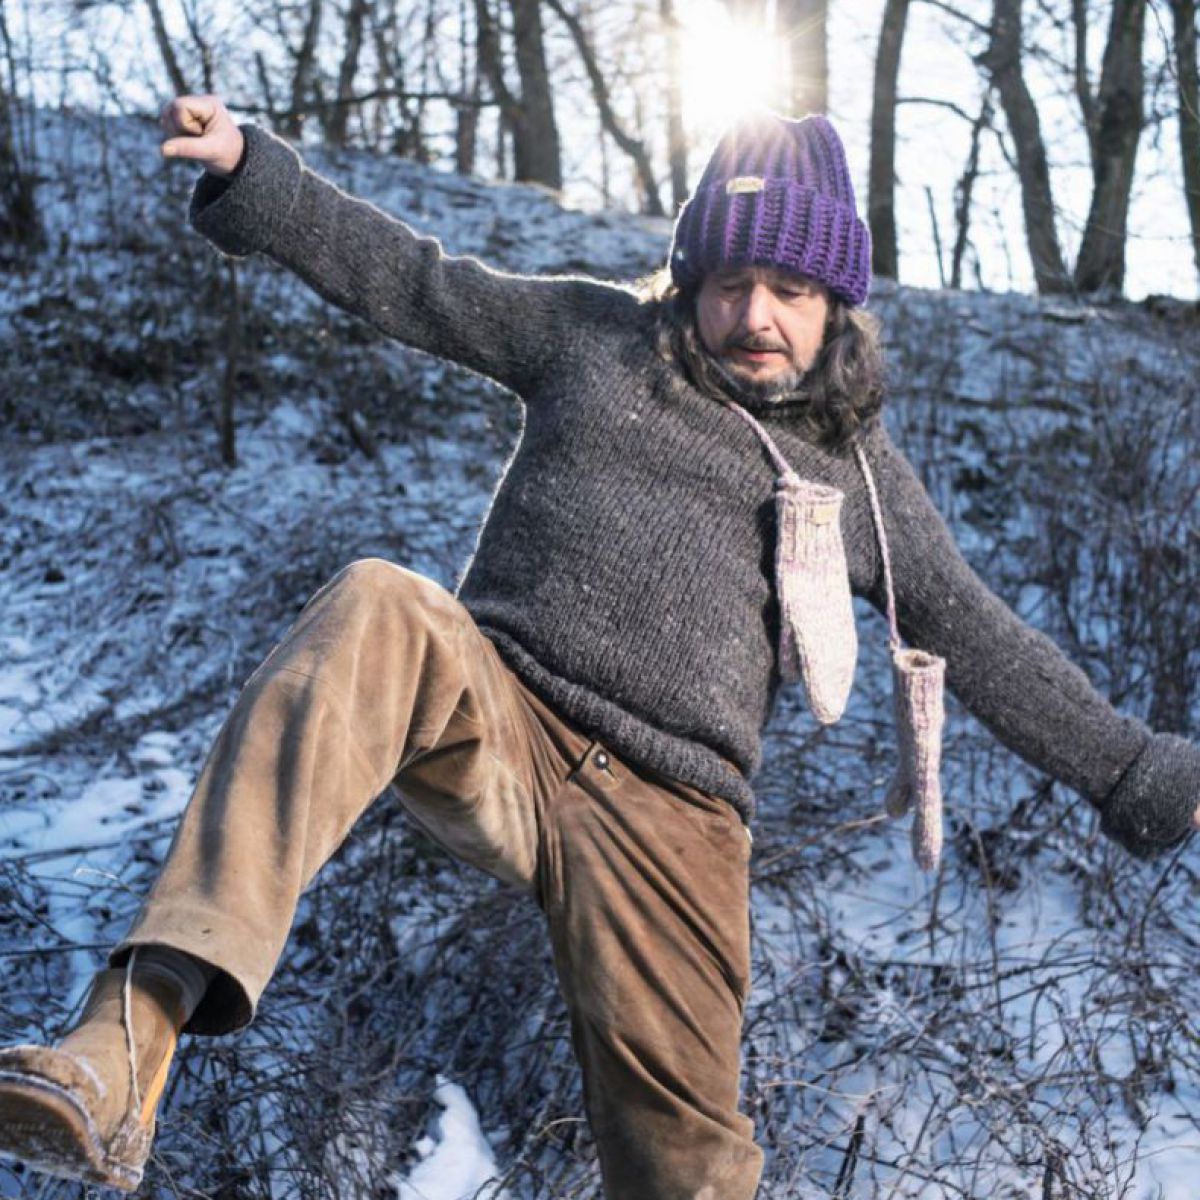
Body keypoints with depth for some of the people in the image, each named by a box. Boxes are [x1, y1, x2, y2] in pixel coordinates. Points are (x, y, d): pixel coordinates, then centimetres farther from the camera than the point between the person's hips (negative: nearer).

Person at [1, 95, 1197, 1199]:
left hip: (666, 812, 1)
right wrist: (248, 171, 4)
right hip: (495, 727, -1)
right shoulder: (597, 336, 13)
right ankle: (131, 1035, -46)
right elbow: (406, 277, 13)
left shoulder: (857, 472, 14)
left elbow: (985, 644, 18)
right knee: (379, 611, -34)